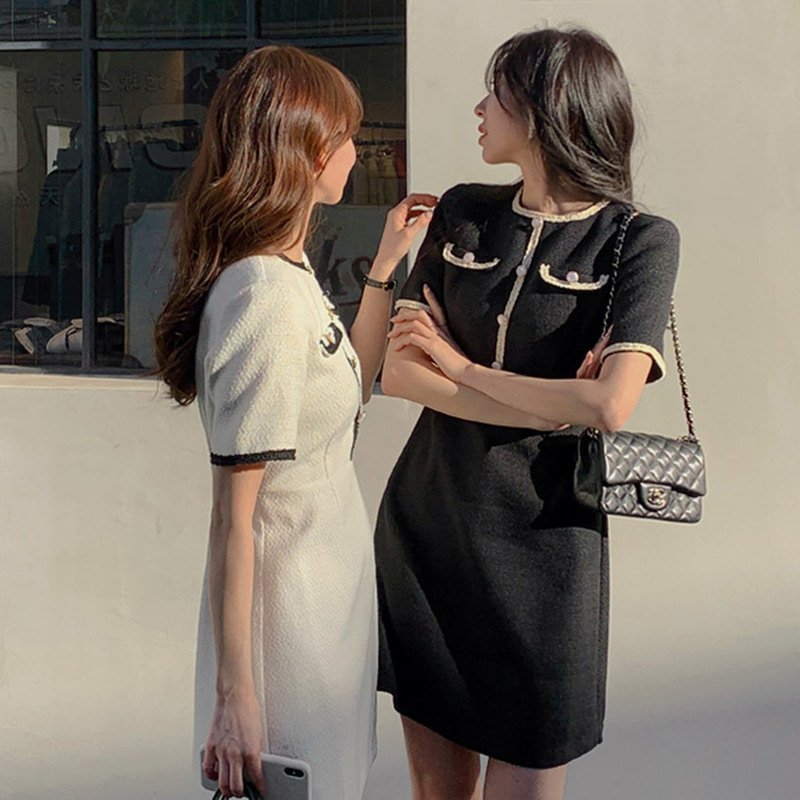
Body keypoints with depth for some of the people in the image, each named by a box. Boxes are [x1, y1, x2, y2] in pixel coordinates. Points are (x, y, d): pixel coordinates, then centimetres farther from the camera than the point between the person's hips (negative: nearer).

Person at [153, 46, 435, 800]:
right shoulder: (265, 301, -25)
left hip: (330, 585, 10)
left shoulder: (287, 274, 4)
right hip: (292, 602, -10)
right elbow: (233, 518, -24)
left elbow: (345, 391, 21)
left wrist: (385, 265, 18)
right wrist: (234, 695, -22)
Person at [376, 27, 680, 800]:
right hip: (424, 528, 4)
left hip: (538, 545, -4)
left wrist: (459, 367, -9)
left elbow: (609, 406, -20)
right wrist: (551, 408, -12)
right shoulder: (461, 212, 6)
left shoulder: (639, 241, -6)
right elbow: (394, 372, -2)